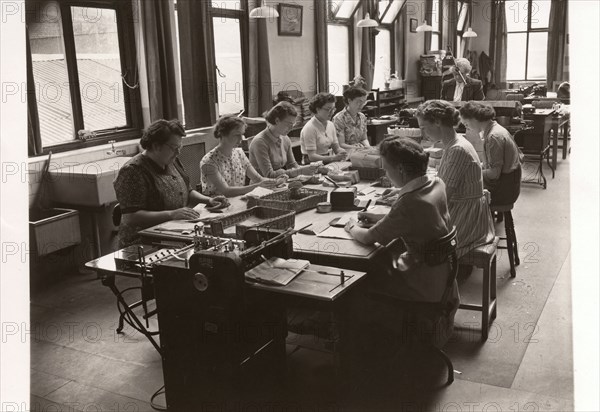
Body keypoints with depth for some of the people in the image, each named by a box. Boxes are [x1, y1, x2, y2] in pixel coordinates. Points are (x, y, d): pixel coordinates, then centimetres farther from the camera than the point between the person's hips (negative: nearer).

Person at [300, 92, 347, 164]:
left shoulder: (330, 125, 9)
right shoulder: (310, 128, -15)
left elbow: (336, 148, 9)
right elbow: (312, 156, -19)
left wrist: (342, 152, -15)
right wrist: (334, 158, -30)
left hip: (326, 162, 7)